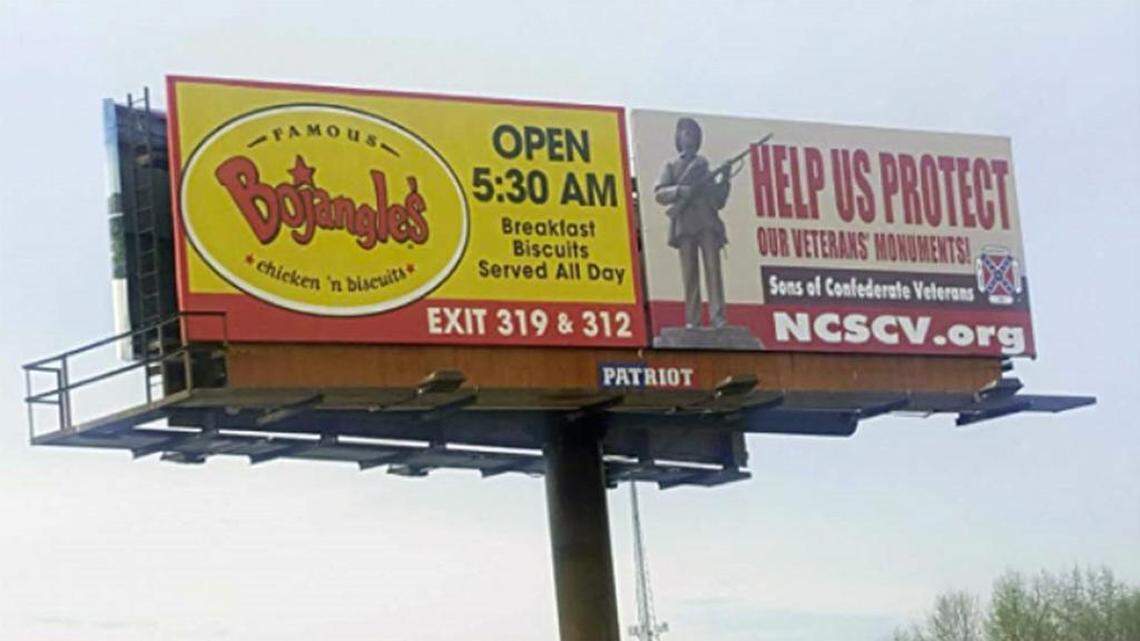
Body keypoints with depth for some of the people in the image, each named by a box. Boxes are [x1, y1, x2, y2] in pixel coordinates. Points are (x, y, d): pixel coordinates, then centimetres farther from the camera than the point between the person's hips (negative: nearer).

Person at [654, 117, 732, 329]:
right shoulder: (671, 166, 18)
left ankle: (718, 317, -18)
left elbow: (719, 201, 19)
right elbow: (659, 193, 3)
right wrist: (680, 191, -13)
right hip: (684, 223, -1)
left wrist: (724, 180, 3)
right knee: (690, 273, -5)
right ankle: (692, 320, -7)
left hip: (708, 222, 1)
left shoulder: (706, 165, 22)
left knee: (713, 268, -11)